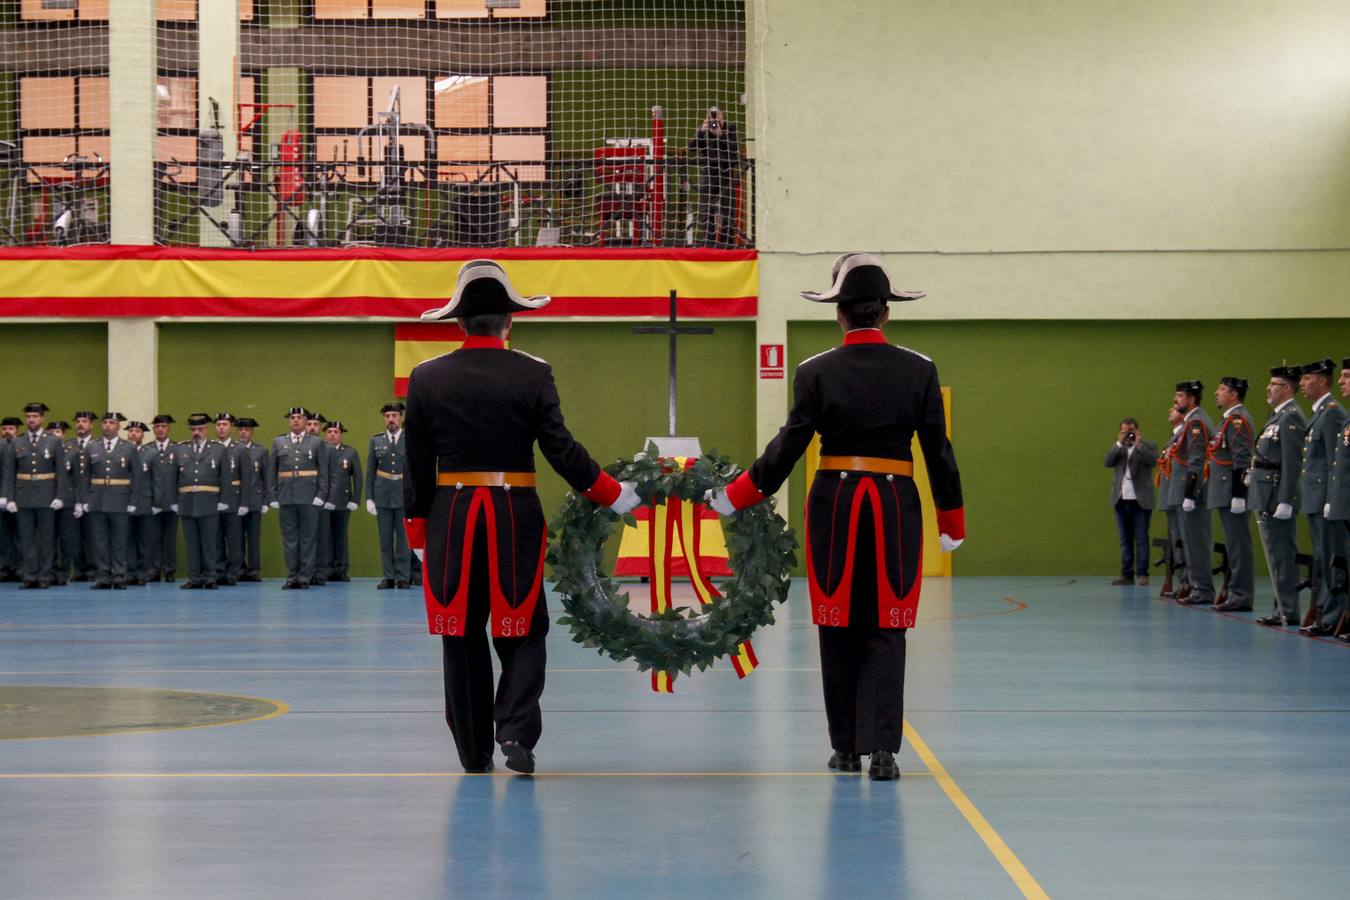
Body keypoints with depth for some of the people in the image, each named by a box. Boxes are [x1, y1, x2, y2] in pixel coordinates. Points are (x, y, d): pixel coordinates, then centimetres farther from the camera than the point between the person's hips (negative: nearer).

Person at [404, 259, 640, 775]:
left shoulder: (426, 379, 0)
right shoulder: (533, 375, -5)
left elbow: (417, 466, 3)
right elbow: (561, 450, -7)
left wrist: (417, 531, 12)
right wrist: (614, 495, 4)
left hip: (451, 519, 1)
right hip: (516, 519, -1)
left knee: (462, 637, 11)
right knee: (521, 632, 9)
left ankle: (474, 751, 15)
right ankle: (516, 732, -10)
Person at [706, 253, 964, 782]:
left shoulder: (816, 372, -4)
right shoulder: (919, 370, -1)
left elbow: (788, 446, -5)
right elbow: (938, 450, 2)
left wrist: (736, 497, 5)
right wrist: (952, 520, 11)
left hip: (833, 504, 0)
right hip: (896, 505, 0)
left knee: (839, 629, 10)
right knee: (885, 631, 3)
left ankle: (846, 748, 16)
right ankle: (881, 748, -6)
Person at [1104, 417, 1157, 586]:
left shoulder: (1148, 446, 3)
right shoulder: (1118, 448, 15)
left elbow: (1153, 461, -15)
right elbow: (1108, 463, -1)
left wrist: (1138, 444, -14)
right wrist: (1120, 444, -8)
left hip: (1140, 501, -4)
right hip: (1121, 500, 4)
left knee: (1141, 540, -4)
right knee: (1125, 540, 7)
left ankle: (1142, 574, -2)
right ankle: (1127, 574, 9)